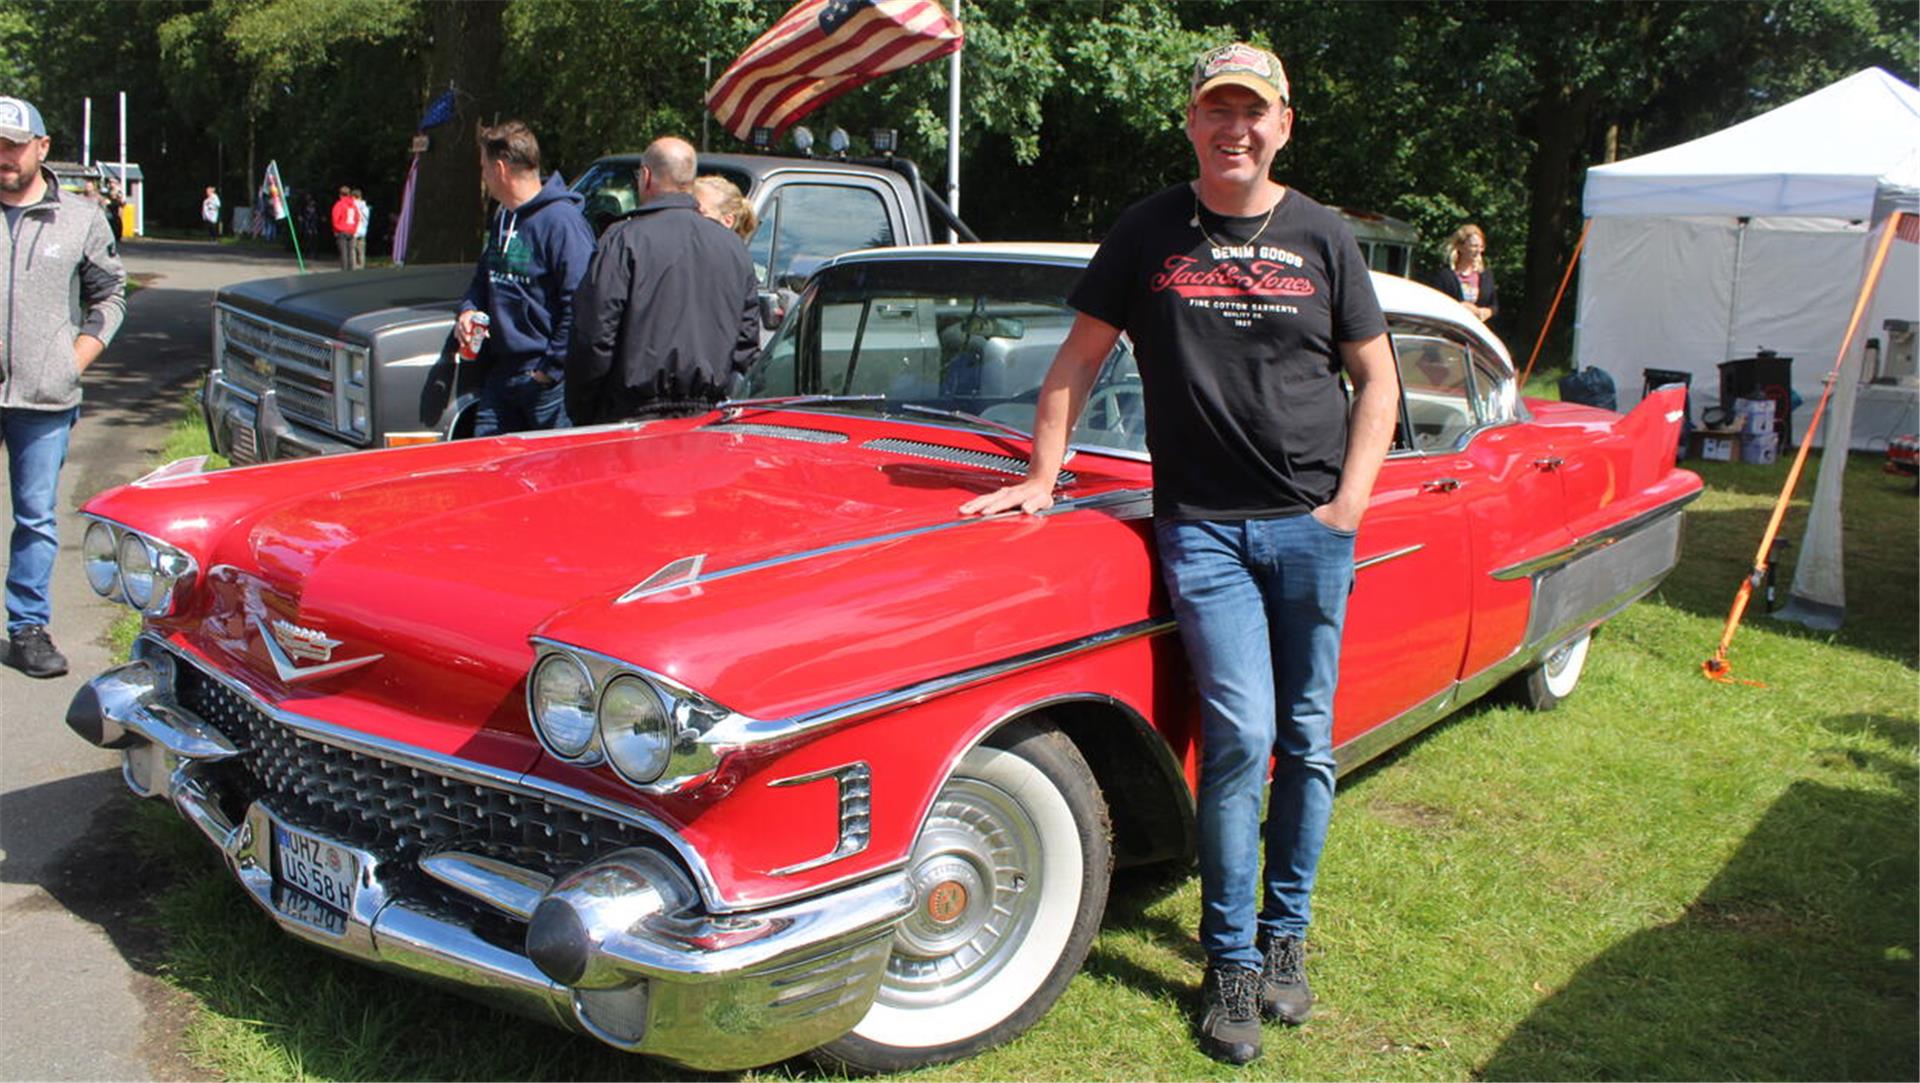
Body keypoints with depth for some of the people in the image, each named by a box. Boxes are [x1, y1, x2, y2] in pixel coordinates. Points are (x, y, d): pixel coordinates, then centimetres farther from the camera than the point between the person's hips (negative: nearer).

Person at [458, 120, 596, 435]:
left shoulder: (561, 219, -16)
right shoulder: (503, 219, 15)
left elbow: (579, 303, -21)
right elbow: (484, 278, 28)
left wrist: (552, 367, -19)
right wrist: (469, 310, 6)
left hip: (546, 380, -9)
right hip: (501, 372, 9)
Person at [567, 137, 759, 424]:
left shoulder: (624, 240, -6)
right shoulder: (734, 246, 10)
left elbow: (595, 338, -9)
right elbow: (748, 341, 13)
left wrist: (581, 413, 0)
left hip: (636, 414, -5)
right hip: (708, 419, 5)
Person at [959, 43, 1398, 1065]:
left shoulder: (1324, 237, 6)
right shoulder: (1148, 232, 4)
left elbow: (1376, 379, 9)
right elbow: (1078, 360, 9)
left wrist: (1350, 502, -2)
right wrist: (1041, 478, 3)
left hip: (1311, 524, 2)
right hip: (1201, 523, -2)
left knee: (1305, 741, 7)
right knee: (1239, 735, -10)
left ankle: (1285, 938, 25)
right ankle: (1230, 963, 5)